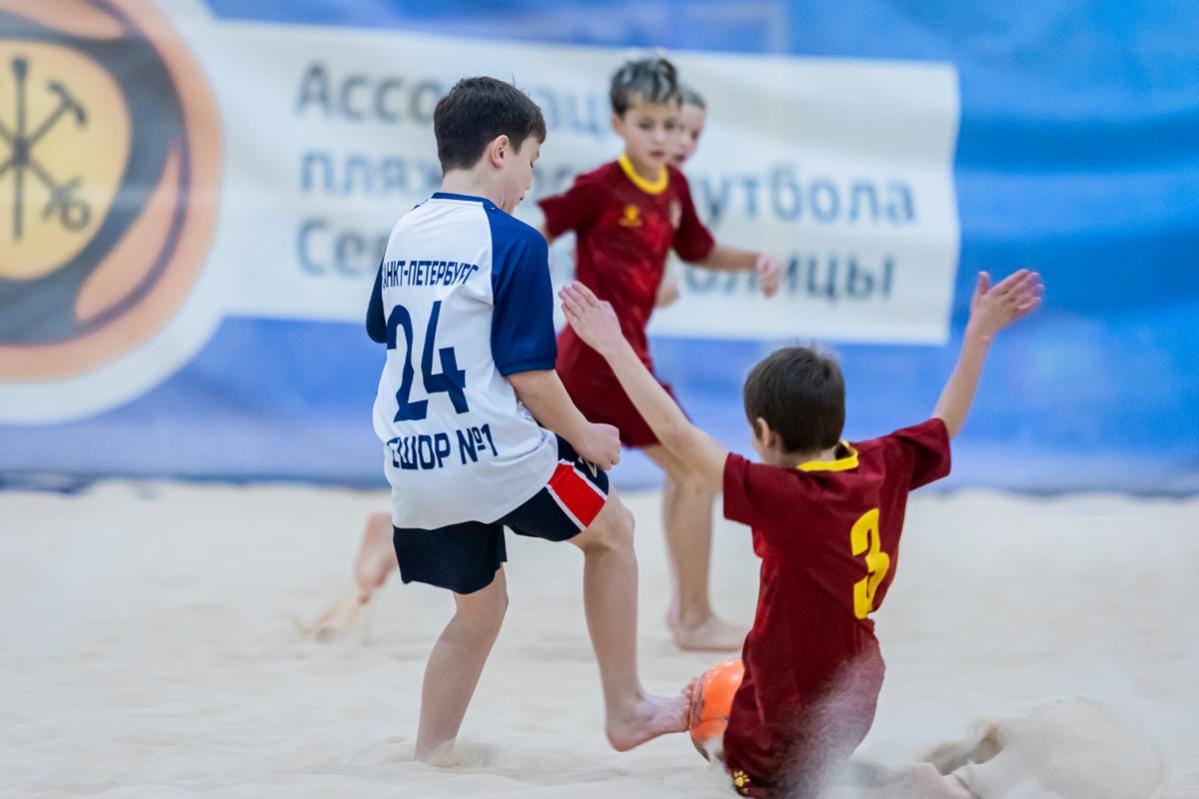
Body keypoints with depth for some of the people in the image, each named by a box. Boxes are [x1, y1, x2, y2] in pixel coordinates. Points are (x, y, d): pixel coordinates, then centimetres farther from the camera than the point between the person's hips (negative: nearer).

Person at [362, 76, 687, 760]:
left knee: (480, 608, 22)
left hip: (413, 467, 6)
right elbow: (529, 373, -15)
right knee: (612, 529, 19)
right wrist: (586, 437, 1)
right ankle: (626, 709, 24)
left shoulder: (405, 235, 8)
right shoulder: (514, 242, -13)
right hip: (494, 454, -6)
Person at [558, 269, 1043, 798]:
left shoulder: (785, 498, -28)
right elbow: (947, 422, 11)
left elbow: (679, 437, -32)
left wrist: (615, 348, -29)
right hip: (854, 704, 8)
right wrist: (980, 332, 19)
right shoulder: (885, 468, -9)